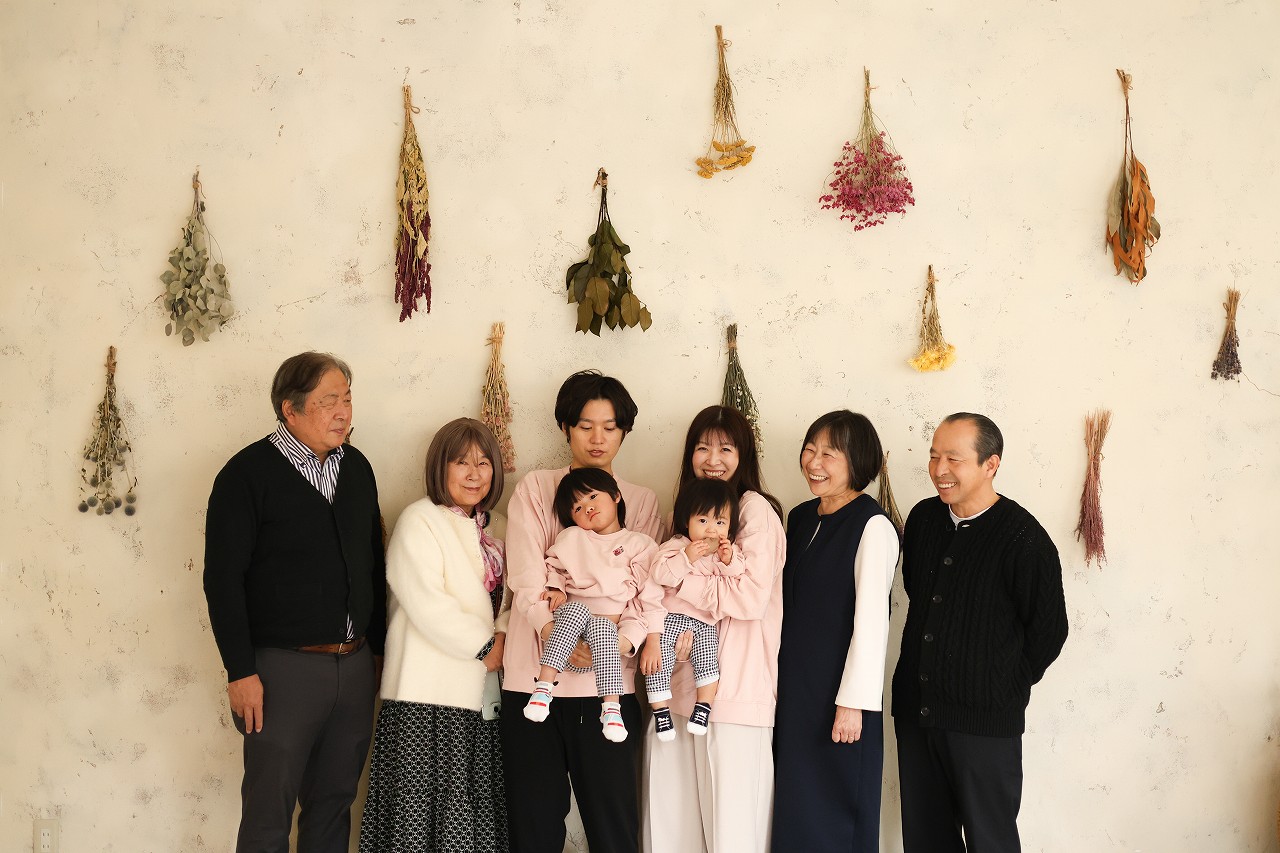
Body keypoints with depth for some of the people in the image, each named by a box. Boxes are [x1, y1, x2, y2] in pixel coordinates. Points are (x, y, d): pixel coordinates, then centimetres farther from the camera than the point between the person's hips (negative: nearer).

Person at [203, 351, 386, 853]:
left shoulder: (357, 468, 10)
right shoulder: (248, 473, -8)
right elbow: (222, 577, -11)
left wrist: (381, 645, 13)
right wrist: (240, 672, -14)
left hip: (355, 665, 5)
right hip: (284, 665, -5)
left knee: (333, 804, 13)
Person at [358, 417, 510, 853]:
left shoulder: (491, 528, 16)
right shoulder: (419, 520, -7)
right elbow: (426, 604, -16)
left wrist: (504, 635, -3)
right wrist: (485, 647, -11)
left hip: (481, 690, 7)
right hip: (430, 692, -7)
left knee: (475, 808, 8)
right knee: (425, 806, -4)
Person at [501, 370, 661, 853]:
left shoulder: (642, 503, 13)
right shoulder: (535, 490, 9)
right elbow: (526, 577, -3)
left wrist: (625, 638, -18)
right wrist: (552, 630, -21)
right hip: (534, 678, 0)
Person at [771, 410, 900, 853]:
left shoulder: (872, 526, -13)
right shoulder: (800, 518, 10)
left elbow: (871, 618, -15)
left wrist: (853, 702, -16)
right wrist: (781, 680, 14)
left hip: (838, 696, -7)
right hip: (793, 686, 7)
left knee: (836, 814, 3)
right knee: (794, 807, 12)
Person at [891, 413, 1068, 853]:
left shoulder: (1024, 539, -15)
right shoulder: (923, 518, 4)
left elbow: (1049, 630, -8)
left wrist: (1006, 689, -1)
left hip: (984, 722, -6)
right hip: (915, 711, 6)